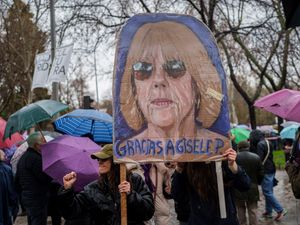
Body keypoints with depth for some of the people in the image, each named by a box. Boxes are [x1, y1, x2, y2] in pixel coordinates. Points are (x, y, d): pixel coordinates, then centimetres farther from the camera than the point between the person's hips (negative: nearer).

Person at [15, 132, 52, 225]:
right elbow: (46, 178, -22)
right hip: (37, 199, -10)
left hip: (26, 197, 10)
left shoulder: (23, 157, 14)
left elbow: (17, 180, 20)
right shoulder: (36, 158, -19)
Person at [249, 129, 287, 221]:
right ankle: (268, 212, 19)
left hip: (266, 171, -9)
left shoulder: (260, 144, -15)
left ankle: (280, 210, -3)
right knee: (268, 192, 13)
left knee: (267, 192, -4)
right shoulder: (267, 142, 13)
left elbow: (259, 158, -19)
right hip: (271, 170, 9)